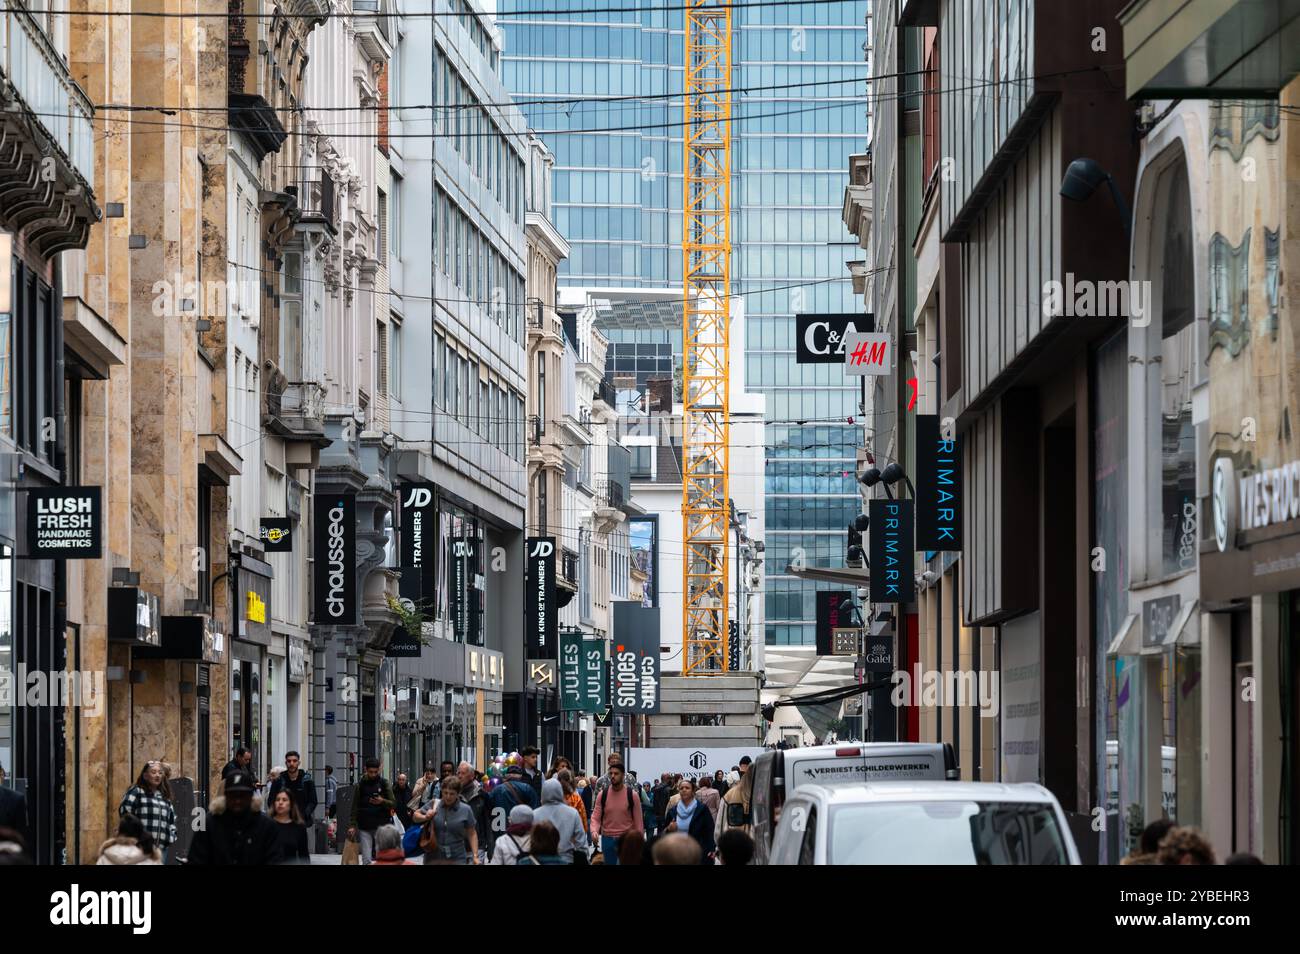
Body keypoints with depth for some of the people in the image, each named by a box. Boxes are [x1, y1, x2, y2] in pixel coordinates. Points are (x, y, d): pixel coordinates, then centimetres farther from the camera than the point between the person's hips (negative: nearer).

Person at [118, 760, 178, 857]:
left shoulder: (165, 797, 22)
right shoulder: (136, 792, 1)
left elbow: (172, 819, 32)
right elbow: (124, 810, -10)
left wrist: (172, 836, 18)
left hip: (161, 848, 7)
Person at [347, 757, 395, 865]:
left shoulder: (384, 784, 3)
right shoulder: (360, 785, 3)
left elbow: (393, 804, 2)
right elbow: (354, 807, 3)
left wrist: (382, 801, -18)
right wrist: (352, 825, -4)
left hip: (381, 826, 0)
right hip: (365, 827, 0)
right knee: (366, 860, -5)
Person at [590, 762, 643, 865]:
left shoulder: (632, 795, -4)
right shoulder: (602, 795, 1)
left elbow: (638, 821, 0)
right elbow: (595, 817, 1)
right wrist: (594, 831, -20)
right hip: (607, 840, 2)